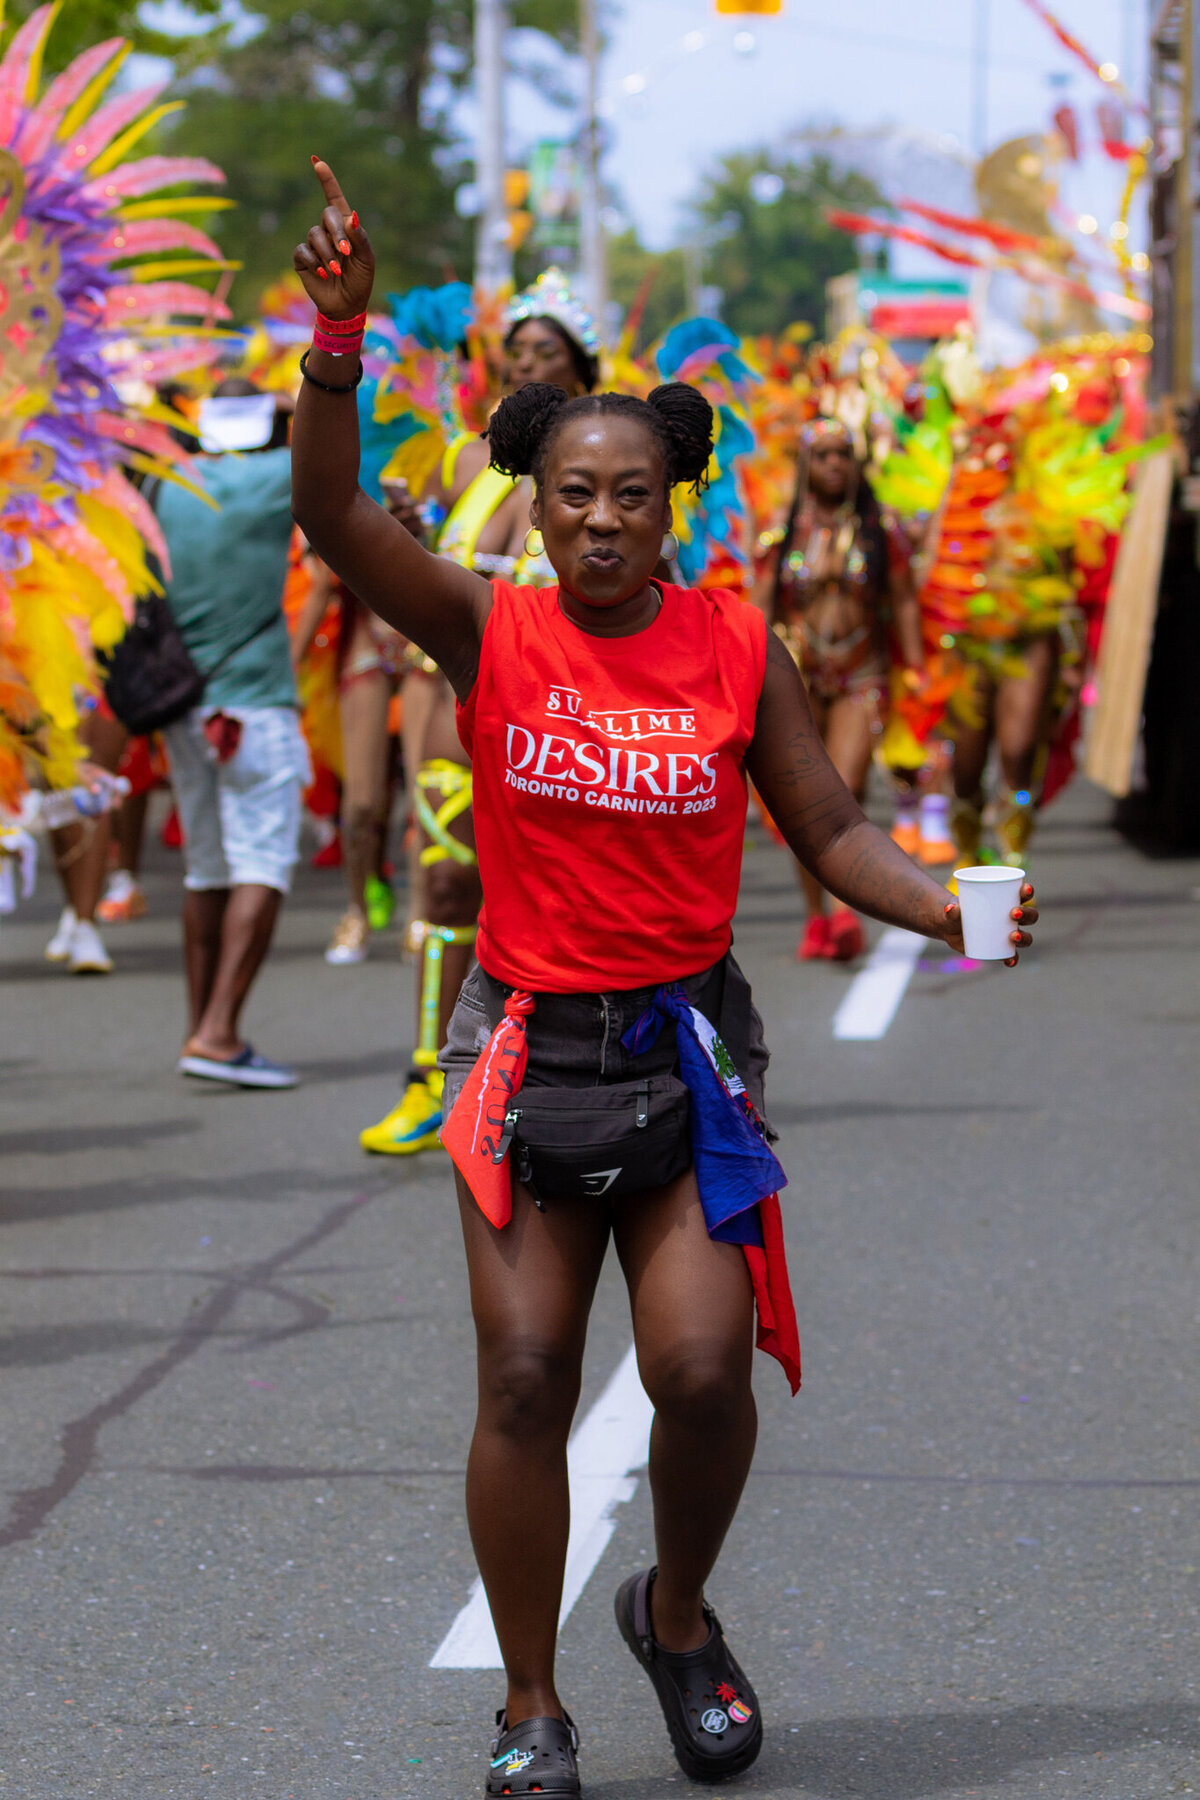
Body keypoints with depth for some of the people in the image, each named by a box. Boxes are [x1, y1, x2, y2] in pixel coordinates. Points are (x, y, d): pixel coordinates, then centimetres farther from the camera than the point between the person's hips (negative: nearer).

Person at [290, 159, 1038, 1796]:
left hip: (688, 1044, 1)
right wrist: (339, 336, -33)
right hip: (527, 1040, 0)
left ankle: (679, 1618, 20)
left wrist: (945, 910, -12)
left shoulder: (736, 648, 0)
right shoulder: (489, 632, -4)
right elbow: (332, 511, -18)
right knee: (525, 1379, -3)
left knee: (705, 1369, -10)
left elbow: (828, 829, 6)